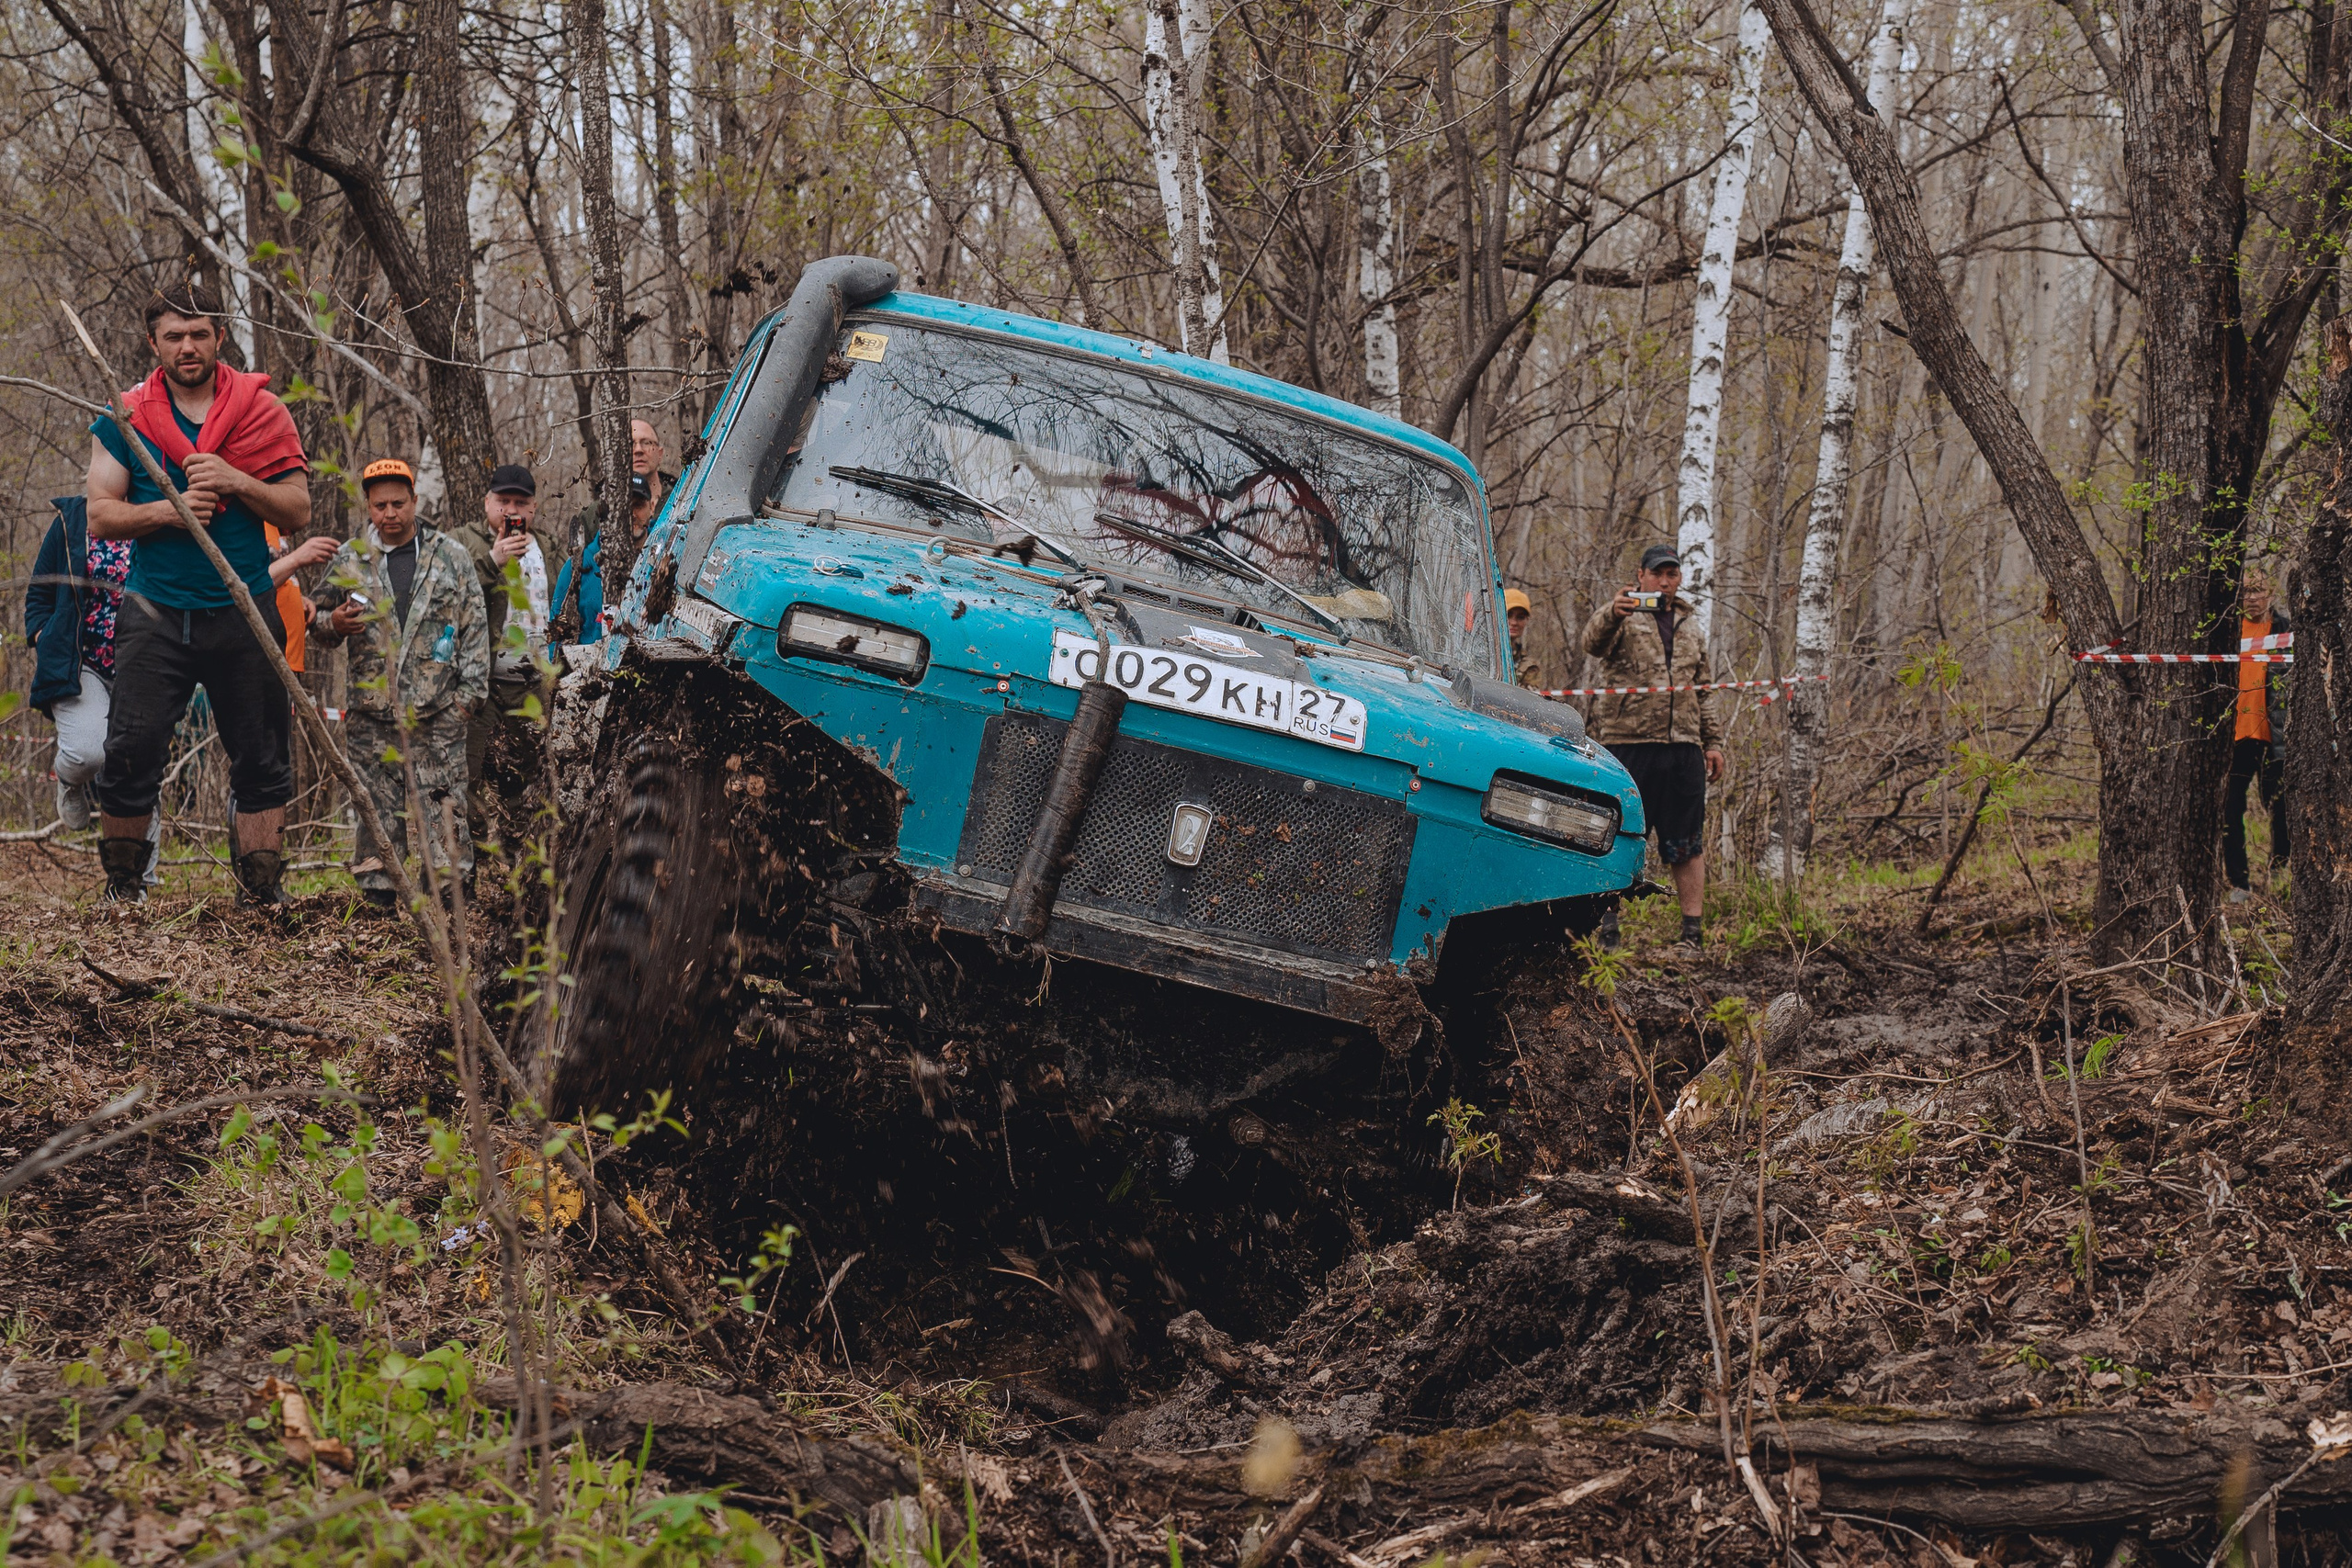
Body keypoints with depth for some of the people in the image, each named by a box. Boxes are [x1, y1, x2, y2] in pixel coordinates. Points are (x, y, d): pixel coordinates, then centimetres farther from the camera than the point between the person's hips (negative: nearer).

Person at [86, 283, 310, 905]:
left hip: (245, 611, 1)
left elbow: (298, 513, 2)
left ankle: (259, 886, 12)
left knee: (263, 759, 3)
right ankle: (123, 883, 10)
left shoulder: (261, 412, 4)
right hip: (156, 611, 0)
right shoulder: (125, 417, 4)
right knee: (130, 753, -5)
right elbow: (100, 515, 1)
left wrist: (236, 482, -14)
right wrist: (167, 510, -15)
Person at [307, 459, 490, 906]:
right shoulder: (347, 562, 10)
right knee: (377, 811, 1)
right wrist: (333, 624, -5)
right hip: (371, 715, 1)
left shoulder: (451, 557, 8)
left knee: (443, 813, -5)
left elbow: (475, 630, 9)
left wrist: (469, 692, 1)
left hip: (438, 714, -1)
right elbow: (320, 628, 20)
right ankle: (378, 899, 5)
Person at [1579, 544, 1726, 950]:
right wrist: (1612, 613, -40)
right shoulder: (1622, 619, 4)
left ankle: (1693, 932, 6)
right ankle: (1606, 928, 1)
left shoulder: (1692, 630, 21)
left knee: (1689, 845, 3)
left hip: (1683, 749, 4)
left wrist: (1713, 742, 18)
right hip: (1627, 745, -4)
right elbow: (1593, 641, -19)